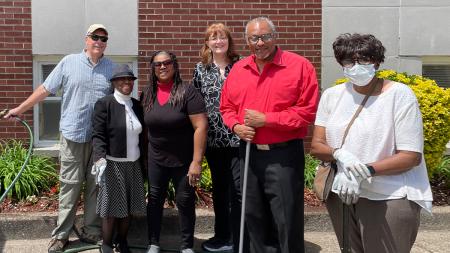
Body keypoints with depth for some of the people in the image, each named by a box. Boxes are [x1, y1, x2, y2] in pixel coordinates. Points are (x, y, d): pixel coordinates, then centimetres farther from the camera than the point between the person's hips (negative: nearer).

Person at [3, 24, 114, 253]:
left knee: (96, 185, 9)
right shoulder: (68, 62, 2)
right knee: (69, 185, 3)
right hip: (73, 135, -2)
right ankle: (61, 234, 12)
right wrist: (19, 109, 8)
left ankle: (91, 230, 20)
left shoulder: (111, 68, 7)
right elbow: (45, 89, 6)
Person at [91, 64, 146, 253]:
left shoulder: (137, 105, 10)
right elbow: (98, 135, -13)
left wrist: (144, 163, 14)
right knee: (111, 208, 2)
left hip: (133, 165, 5)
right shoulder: (104, 104, -7)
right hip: (112, 164, -5)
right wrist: (99, 158, -26)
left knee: (128, 207, 12)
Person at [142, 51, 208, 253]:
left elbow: (201, 126, -18)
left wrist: (196, 162, -21)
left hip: (184, 160, -4)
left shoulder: (187, 91, -14)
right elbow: (146, 125, 13)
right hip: (156, 159, 5)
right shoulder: (148, 93, 3)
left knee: (185, 202, 6)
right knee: (155, 200, 12)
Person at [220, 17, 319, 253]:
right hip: (248, 153, 5)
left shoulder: (299, 66, -8)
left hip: (284, 155, -5)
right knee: (254, 218, 17)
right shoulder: (238, 69, 8)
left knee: (287, 221, 3)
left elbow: (308, 111, -14)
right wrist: (236, 126, -6)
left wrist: (266, 119, -17)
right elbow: (226, 107, 16)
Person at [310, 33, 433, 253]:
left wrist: (366, 170, -23)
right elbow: (316, 145, 3)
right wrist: (339, 155, -19)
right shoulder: (332, 95, 4)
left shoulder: (399, 94, -8)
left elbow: (411, 156, -12)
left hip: (389, 199, -4)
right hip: (341, 193, 4)